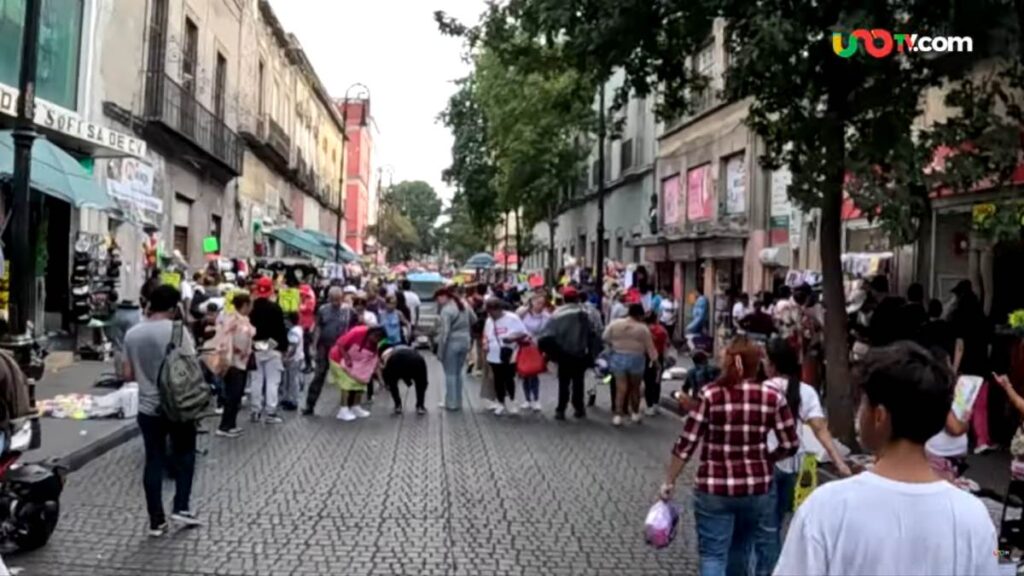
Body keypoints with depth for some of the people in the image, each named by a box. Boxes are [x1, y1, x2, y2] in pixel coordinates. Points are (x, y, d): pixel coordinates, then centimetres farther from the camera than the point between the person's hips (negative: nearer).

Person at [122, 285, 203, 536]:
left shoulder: (132, 334, 2)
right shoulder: (177, 330, -12)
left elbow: (128, 375, 5)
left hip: (147, 407, 4)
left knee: (154, 461, 8)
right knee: (184, 453, 16)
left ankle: (156, 521, 12)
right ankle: (181, 507, 12)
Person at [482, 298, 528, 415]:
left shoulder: (512, 318, -10)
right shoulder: (489, 321, 4)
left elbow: (523, 333, -7)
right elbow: (486, 336, 15)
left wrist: (513, 338, -24)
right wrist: (485, 345, -4)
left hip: (509, 356, -4)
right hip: (494, 356, 4)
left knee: (509, 379, 3)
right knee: (498, 380, 9)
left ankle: (512, 403, 19)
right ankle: (500, 404, 21)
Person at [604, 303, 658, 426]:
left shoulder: (615, 324, -3)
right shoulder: (643, 328, -8)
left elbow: (606, 339, 3)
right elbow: (650, 347, -5)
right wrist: (655, 359, 6)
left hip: (618, 358, 1)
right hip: (636, 360, -1)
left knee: (621, 388, 4)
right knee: (635, 388, 16)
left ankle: (618, 415, -3)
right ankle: (635, 413, 26)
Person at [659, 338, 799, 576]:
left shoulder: (710, 394, -12)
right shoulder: (773, 397, -5)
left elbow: (686, 444, -11)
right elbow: (790, 445, -1)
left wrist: (669, 482, -1)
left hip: (714, 489, -3)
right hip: (756, 488, 3)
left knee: (712, 554, 3)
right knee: (741, 548, 24)